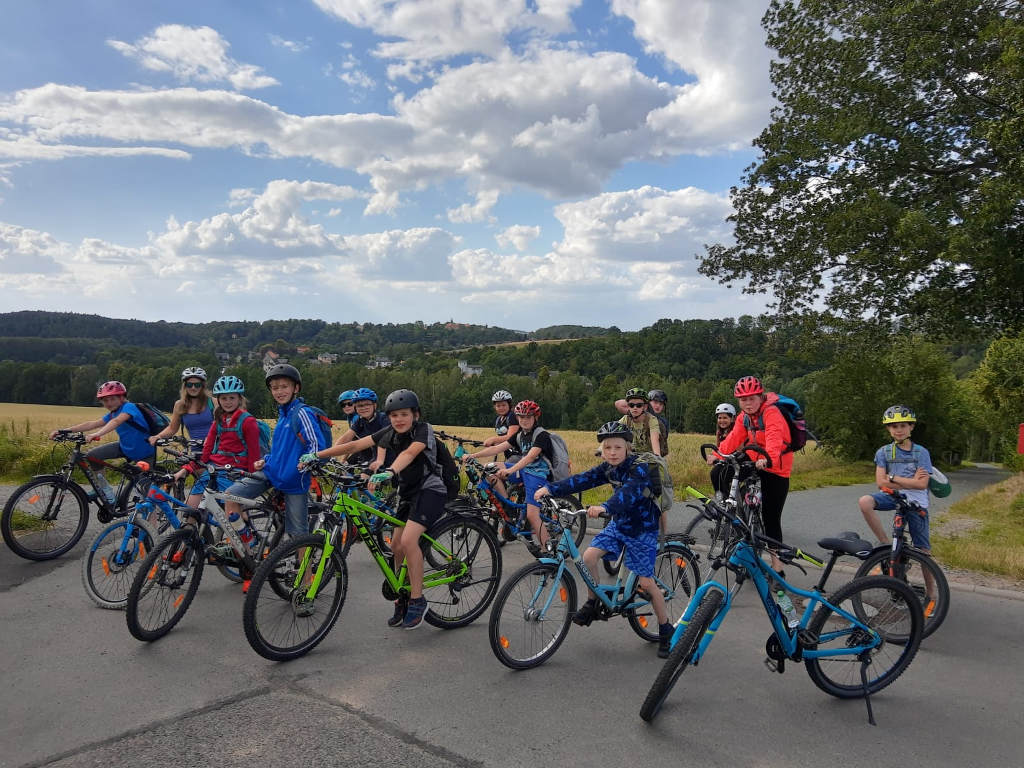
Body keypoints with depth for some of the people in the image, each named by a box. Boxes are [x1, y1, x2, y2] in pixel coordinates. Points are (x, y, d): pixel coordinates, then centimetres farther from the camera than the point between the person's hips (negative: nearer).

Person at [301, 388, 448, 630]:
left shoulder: (424, 430, -17)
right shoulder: (389, 433, 0)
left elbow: (409, 453, -37)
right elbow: (354, 445, -7)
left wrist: (388, 472, -56)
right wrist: (317, 454, -16)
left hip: (430, 490, -7)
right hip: (408, 492, 7)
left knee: (408, 540, -23)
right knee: (397, 545, 3)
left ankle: (417, 600, -11)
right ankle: (403, 599, 22)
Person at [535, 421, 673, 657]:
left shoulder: (639, 468, -24)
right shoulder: (608, 468, -4)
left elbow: (630, 492, -42)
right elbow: (583, 479, -13)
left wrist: (604, 507, -60)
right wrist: (551, 489, -26)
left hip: (642, 529, -6)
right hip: (619, 524, 6)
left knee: (646, 582, -3)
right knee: (589, 556, -12)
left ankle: (665, 631, 17)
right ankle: (592, 604, 9)